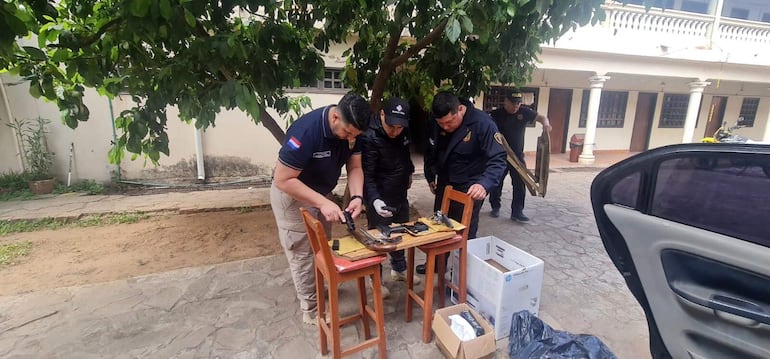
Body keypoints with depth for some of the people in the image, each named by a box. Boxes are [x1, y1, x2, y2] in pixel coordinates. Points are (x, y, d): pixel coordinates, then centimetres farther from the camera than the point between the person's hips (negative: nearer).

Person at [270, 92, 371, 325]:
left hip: (320, 193, 7)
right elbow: (283, 180, -32)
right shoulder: (306, 131, -36)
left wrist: (357, 197, -27)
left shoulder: (350, 130, -15)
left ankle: (318, 288, 44)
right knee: (303, 253, 5)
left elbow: (355, 167, -8)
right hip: (292, 196, -7)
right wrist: (323, 203, -37)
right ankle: (311, 309, 22)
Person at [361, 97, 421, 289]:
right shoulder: (370, 138, -26)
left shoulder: (403, 132, -4)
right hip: (380, 199, -7)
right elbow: (367, 175, -28)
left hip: (400, 195, 8)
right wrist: (374, 200, -40)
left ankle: (399, 269, 44)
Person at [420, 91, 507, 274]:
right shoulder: (436, 124, -9)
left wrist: (484, 184, -42)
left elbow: (498, 159, -26)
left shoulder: (482, 123, -25)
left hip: (469, 188, -6)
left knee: (465, 232, 3)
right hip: (444, 184, 6)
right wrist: (430, 175, 14)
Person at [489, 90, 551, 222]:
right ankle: (495, 207, 25)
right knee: (497, 183, 8)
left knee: (520, 184, 2)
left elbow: (541, 117, 3)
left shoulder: (524, 112, -1)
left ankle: (517, 212, 10)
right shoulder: (496, 114, -9)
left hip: (518, 155, 2)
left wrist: (546, 123, -20)